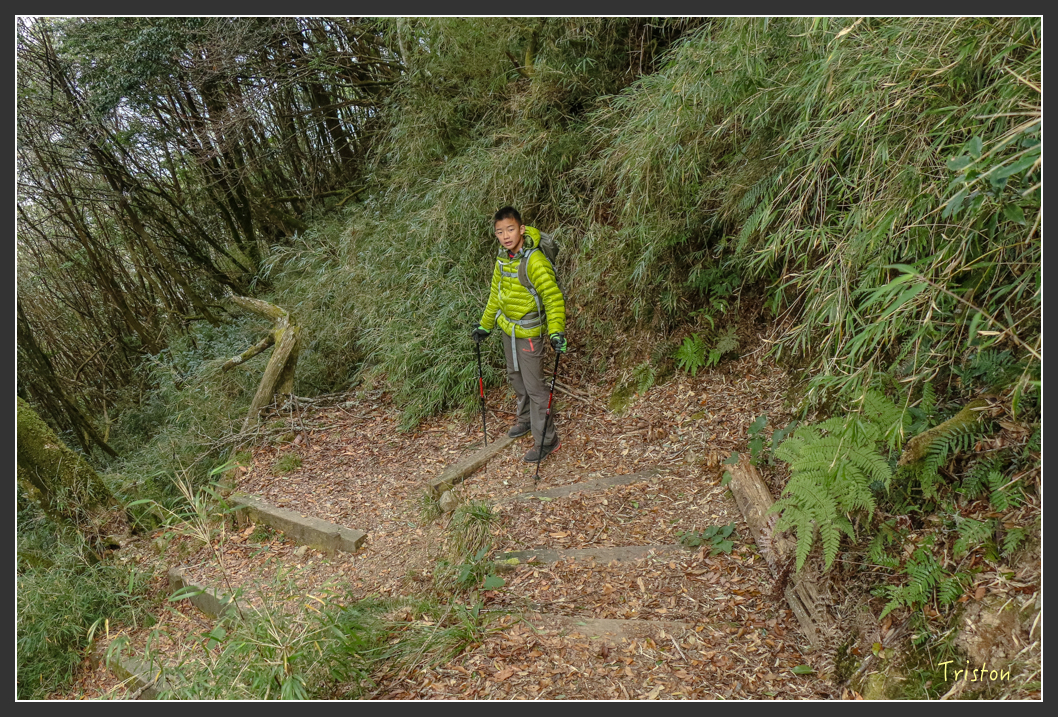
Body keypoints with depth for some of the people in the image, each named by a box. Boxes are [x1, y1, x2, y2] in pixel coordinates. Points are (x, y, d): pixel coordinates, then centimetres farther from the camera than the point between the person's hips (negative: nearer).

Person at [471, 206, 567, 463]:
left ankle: (546, 439, 8)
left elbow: (553, 298, -25)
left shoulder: (535, 261, -24)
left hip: (530, 333, -8)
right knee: (516, 377, 23)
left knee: (534, 386, -3)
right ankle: (526, 419, 44)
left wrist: (557, 332, -36)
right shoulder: (502, 258, 2)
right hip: (508, 329, 8)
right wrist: (485, 326, 21)